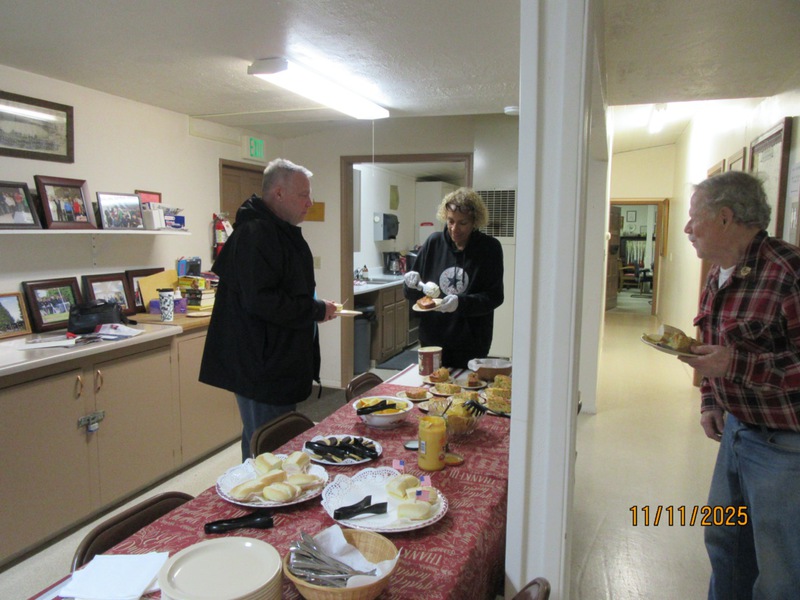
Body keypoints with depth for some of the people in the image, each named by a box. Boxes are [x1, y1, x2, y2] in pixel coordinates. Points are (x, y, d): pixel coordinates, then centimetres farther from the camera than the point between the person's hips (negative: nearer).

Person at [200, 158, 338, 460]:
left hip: (281, 364, 11)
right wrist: (316, 310, -18)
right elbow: (260, 301, -28)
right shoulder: (254, 234, -19)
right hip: (262, 367, -11)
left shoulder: (280, 231, 15)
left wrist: (316, 307, 11)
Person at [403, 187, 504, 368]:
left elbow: (495, 296, -7)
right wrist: (412, 284, -12)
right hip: (431, 340, 3)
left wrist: (461, 302, -22)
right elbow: (411, 294, 10)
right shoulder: (434, 242, 2)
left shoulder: (490, 248, -5)